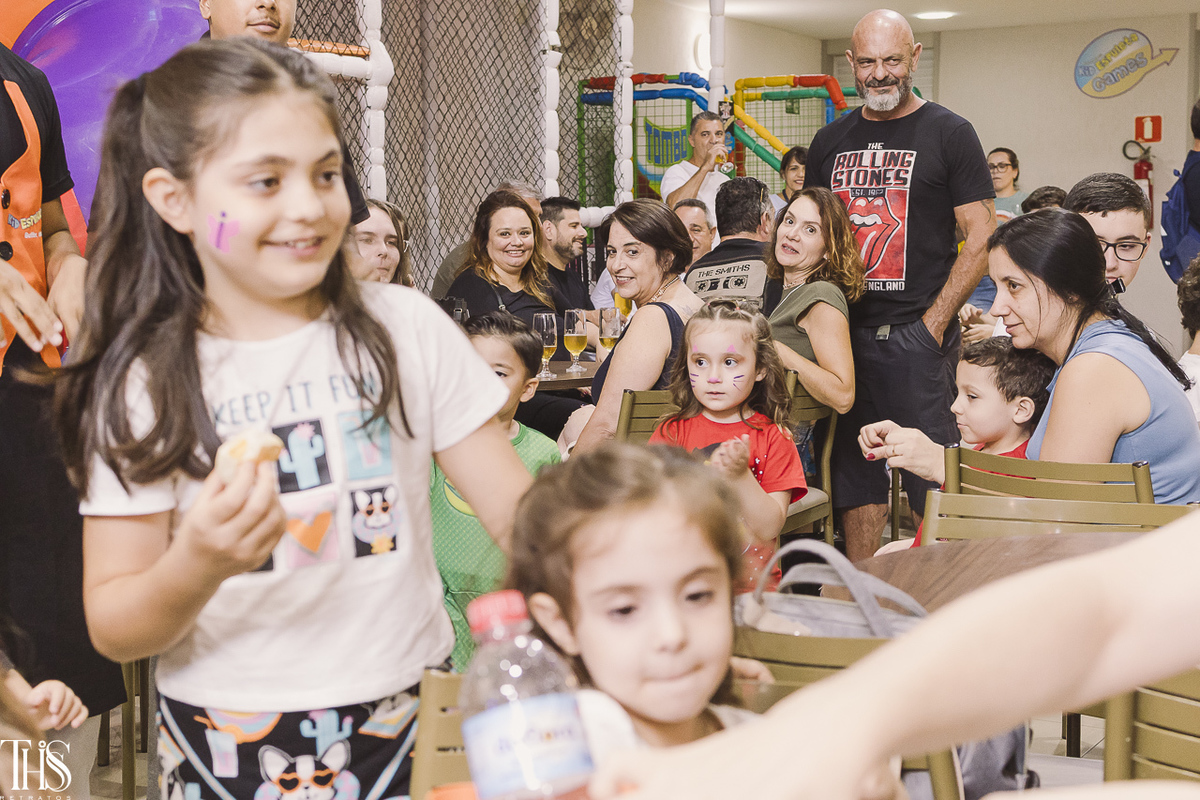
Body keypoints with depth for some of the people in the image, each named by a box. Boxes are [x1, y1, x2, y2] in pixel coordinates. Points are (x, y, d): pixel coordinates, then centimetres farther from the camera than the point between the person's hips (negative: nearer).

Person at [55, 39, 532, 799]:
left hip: (402, 722, 1)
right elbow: (114, 630, -6)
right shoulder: (144, 384, -7)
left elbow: (521, 516, -5)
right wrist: (198, 565, -26)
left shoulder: (405, 330, -5)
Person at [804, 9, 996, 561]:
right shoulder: (830, 141, 13)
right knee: (854, 473, 9)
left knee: (932, 478, -3)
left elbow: (981, 239, -4)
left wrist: (933, 323, -12)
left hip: (918, 334, -4)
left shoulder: (949, 133, 0)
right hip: (845, 333, 4)